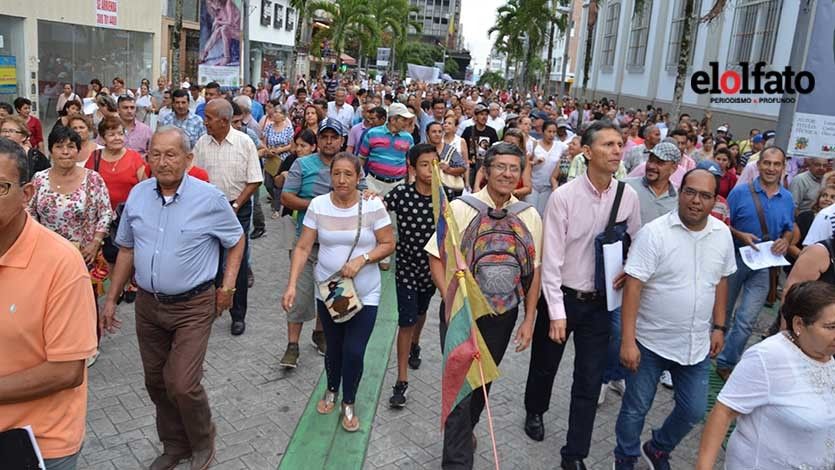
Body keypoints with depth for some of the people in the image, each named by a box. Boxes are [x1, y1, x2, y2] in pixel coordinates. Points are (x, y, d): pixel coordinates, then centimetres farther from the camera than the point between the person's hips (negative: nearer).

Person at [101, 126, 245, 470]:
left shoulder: (209, 198, -12)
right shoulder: (138, 195, 1)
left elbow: (237, 240, 2)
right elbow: (127, 249, 10)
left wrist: (227, 286, -5)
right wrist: (111, 298, 9)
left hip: (193, 306, -5)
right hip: (147, 304, 5)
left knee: (182, 385, -7)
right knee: (156, 383, 15)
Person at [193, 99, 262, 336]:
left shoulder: (245, 143, -8)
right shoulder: (202, 143, 1)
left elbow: (254, 181, -6)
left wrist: (235, 206, -12)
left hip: (238, 208, -3)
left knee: (238, 261, 2)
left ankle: (238, 315, 12)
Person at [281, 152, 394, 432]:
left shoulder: (372, 206, -12)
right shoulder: (318, 205, -7)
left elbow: (388, 244, -6)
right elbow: (302, 248, -7)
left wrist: (362, 259, -22)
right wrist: (292, 285, -16)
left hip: (365, 294, -2)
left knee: (354, 352, -3)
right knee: (333, 347, 17)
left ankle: (349, 403, 24)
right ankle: (332, 391, 46)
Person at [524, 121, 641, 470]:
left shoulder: (628, 196, -6)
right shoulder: (564, 196, -17)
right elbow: (551, 258, -15)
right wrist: (556, 312, -16)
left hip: (601, 301, 3)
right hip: (562, 297, -2)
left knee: (590, 381, 7)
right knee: (545, 364, 18)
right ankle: (535, 412, 49)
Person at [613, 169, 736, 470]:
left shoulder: (722, 234, 0)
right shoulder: (654, 232, -17)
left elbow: (721, 281, 13)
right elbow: (633, 287, -18)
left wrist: (719, 327, 11)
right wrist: (628, 341, -21)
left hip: (697, 345, 5)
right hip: (650, 342, -4)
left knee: (694, 411, 13)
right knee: (635, 409, 10)